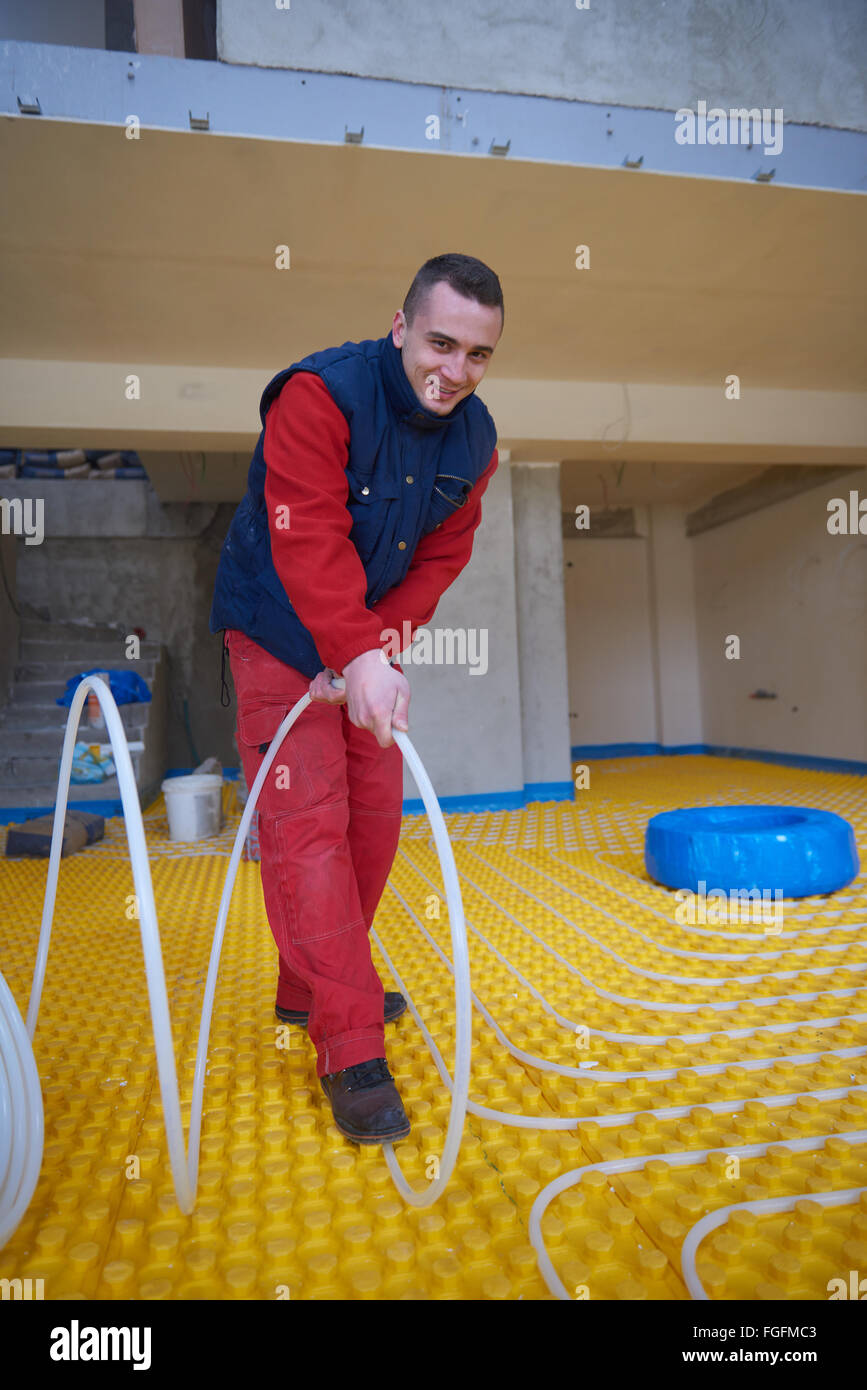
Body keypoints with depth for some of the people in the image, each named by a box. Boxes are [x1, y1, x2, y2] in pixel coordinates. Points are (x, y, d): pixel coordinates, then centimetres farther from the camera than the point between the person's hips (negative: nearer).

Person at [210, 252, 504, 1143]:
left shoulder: (474, 440, -2)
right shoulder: (318, 396, -21)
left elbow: (441, 558, -2)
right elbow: (309, 543, -30)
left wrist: (381, 642, -16)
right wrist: (360, 657, -39)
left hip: (371, 642, 7)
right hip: (278, 634, -6)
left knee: (373, 817, 8)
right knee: (306, 820, -13)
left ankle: (308, 989, 28)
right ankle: (351, 1052, -5)